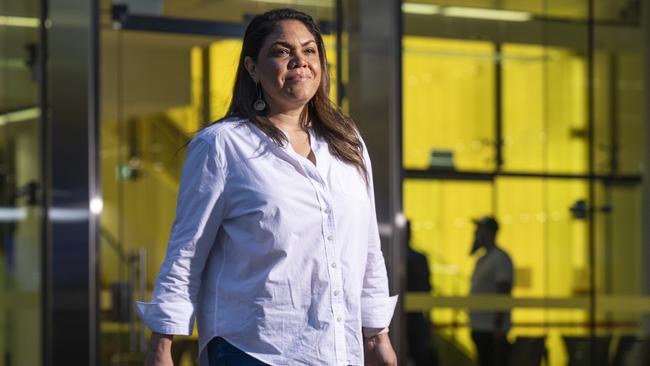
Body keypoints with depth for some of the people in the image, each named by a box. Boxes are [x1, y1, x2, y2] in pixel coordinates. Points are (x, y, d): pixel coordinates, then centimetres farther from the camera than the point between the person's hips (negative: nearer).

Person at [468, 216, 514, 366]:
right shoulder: (482, 259, 17)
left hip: (493, 329, -10)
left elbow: (503, 295, -16)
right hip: (480, 328, 10)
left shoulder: (500, 258, -11)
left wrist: (498, 326, -21)